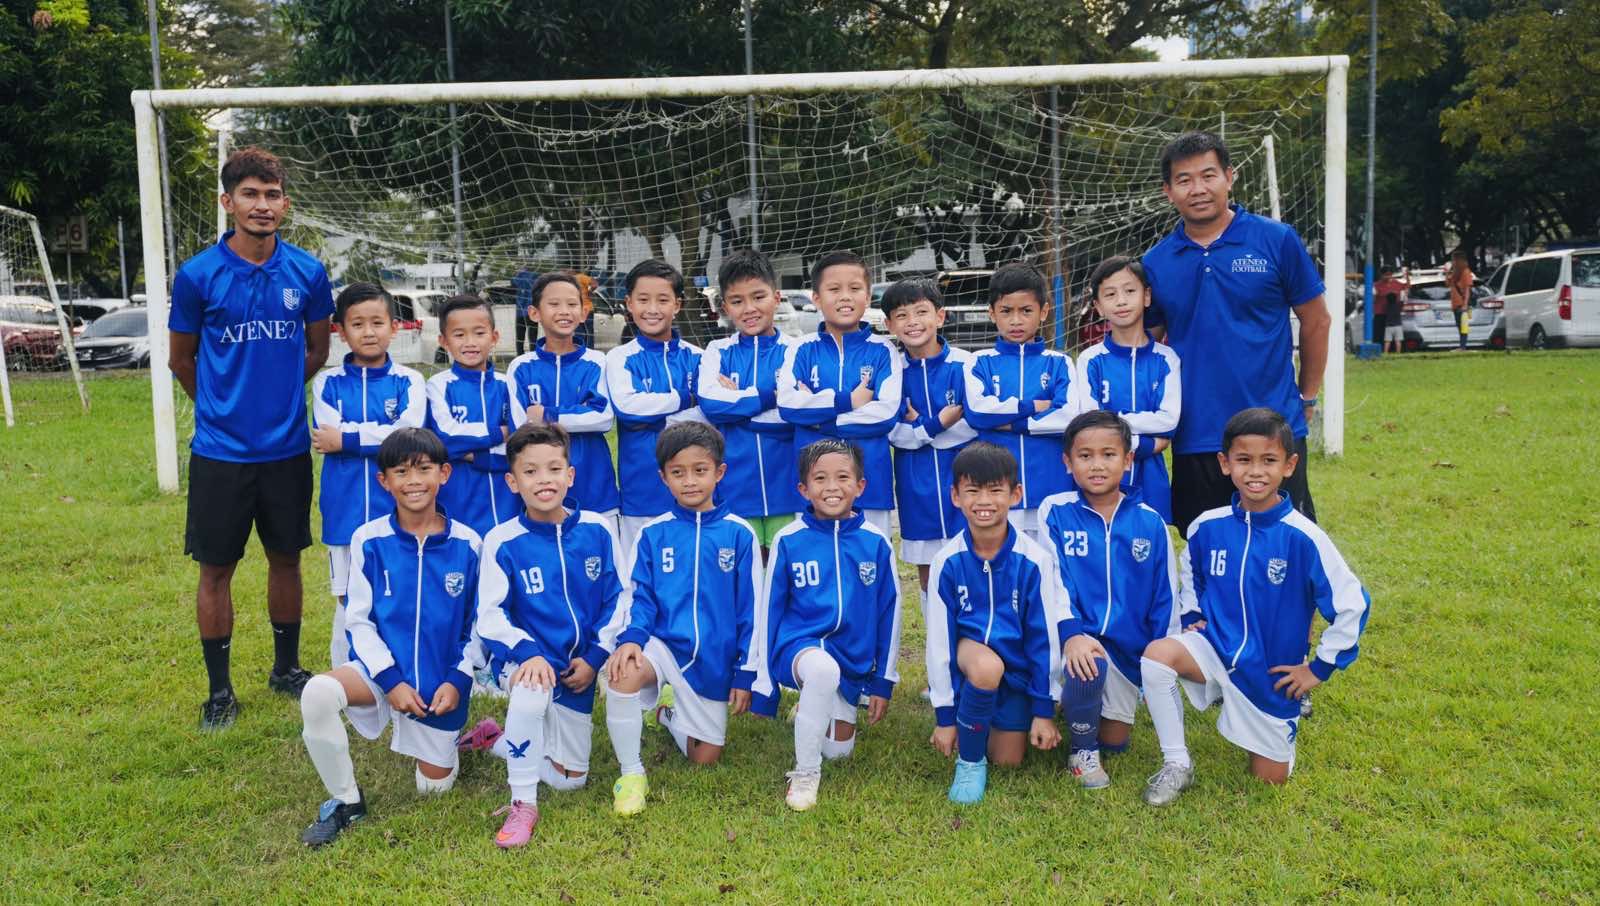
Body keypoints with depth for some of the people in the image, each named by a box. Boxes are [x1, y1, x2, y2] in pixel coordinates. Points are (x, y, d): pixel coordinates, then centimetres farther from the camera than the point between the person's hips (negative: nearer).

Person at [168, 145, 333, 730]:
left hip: (287, 446, 2)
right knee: (216, 568, 6)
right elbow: (181, 359, 5)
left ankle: (286, 668, 31)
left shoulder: (307, 272, -3)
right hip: (220, 449, -2)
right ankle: (219, 690, 20)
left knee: (286, 559, 13)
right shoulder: (198, 275, -8)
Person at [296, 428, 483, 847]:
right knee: (317, 693, -32)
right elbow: (359, 621, -5)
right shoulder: (368, 540, -8)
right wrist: (391, 680, -15)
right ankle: (346, 800, -9)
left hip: (442, 681, 1)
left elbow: (478, 624, 2)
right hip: (383, 668, 0)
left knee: (434, 786, 8)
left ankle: (445, 739, 44)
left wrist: (458, 680, -11)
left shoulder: (467, 545, -6)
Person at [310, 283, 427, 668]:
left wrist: (346, 438, -12)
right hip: (345, 513, 1)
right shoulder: (327, 383, 6)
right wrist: (385, 434, -13)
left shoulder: (409, 382, 2)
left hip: (398, 513, -1)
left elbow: (410, 436, -13)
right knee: (348, 605, 8)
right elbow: (328, 435, -9)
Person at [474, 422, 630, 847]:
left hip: (578, 667, 4)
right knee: (532, 693, -40)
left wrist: (594, 656, -10)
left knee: (570, 778, 10)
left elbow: (617, 599, 0)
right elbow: (491, 616, -14)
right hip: (525, 657, -3)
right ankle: (522, 804, -23)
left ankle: (500, 742, 36)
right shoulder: (502, 541, -13)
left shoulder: (598, 531, -7)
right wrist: (527, 653, -31)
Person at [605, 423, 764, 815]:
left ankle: (668, 710, 41)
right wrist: (631, 638, -24)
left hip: (714, 662, 1)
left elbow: (750, 608, -1)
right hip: (663, 646, -1)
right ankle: (631, 774, -13)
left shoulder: (739, 534, -4)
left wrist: (745, 672, -2)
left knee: (705, 757, 8)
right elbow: (640, 598, -3)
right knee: (623, 673, -35)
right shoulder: (653, 535, -2)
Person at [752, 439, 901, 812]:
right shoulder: (788, 540, -9)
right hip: (799, 644, -3)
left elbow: (889, 612, 4)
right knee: (825, 670, -37)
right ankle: (804, 772, -17)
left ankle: (811, 713, 42)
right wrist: (763, 687, 1)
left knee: (838, 750, 7)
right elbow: (769, 610, -1)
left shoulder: (876, 542, -5)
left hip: (854, 657, 3)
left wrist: (883, 682, 6)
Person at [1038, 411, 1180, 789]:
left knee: (1115, 741, 8)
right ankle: (1082, 751, -8)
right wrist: (1071, 635, -30)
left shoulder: (1150, 523, -1)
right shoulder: (1055, 512, -7)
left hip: (1127, 647, 3)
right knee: (1088, 665, -36)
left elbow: (1165, 597, 4)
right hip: (1075, 635, -3)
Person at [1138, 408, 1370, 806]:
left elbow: (1352, 605, -13)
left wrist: (1320, 668, -8)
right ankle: (1176, 764, -13)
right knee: (1157, 654, -30)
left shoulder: (1302, 537, -18)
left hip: (1271, 672, -2)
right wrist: (1193, 616, 4)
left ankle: (1282, 718, 39)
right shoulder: (1207, 526, -7)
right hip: (1215, 649, 2)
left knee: (1271, 777, 6)